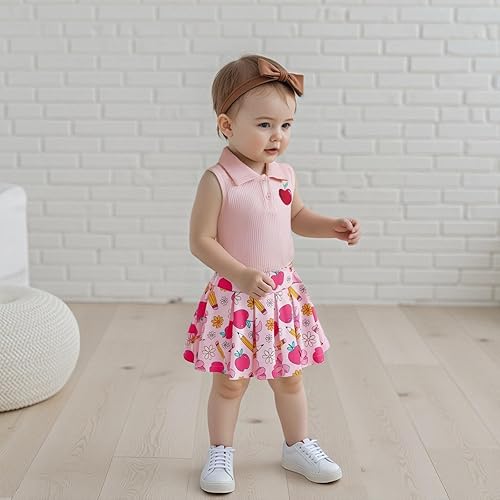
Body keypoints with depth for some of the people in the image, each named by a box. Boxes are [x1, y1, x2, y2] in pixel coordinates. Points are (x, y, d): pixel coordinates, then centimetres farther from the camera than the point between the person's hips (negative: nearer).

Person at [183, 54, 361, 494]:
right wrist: (241, 275, -27)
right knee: (230, 382, 8)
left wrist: (334, 227, 3)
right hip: (236, 298, -5)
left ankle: (298, 446, 37)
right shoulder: (218, 180, -18)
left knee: (291, 377, 18)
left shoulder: (285, 175, 2)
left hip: (285, 294, 6)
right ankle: (220, 454, 28)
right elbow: (200, 241, -17)